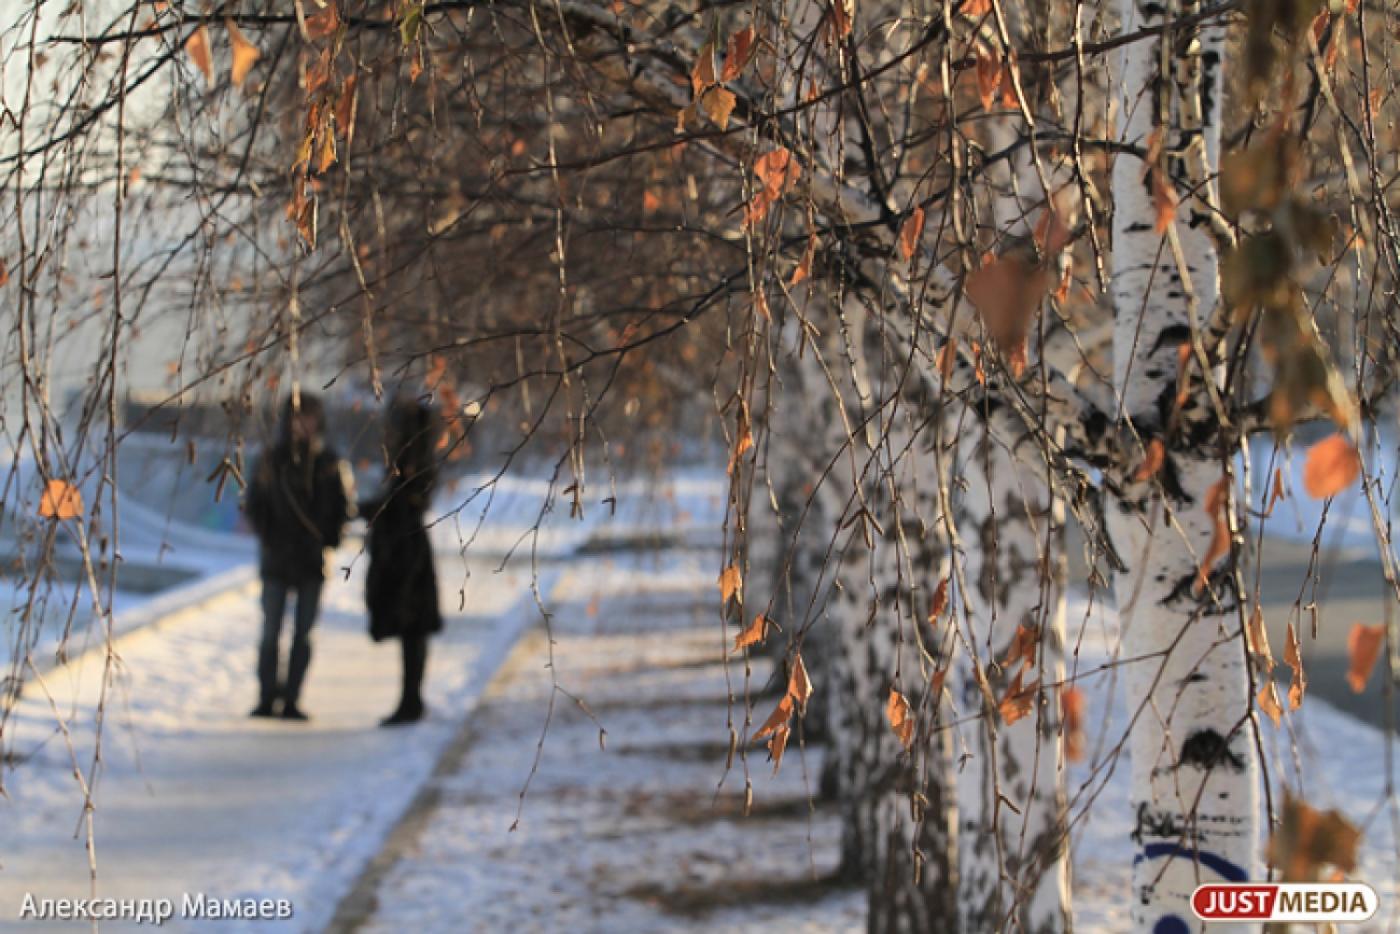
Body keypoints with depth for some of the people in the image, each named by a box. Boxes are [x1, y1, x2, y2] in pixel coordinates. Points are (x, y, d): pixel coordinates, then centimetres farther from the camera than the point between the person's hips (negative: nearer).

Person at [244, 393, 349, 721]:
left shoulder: (327, 462, 3)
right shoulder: (271, 460, 0)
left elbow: (339, 507, 6)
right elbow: (255, 505, 2)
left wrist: (328, 540, -5)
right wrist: (268, 538, -7)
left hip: (312, 560, 1)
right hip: (276, 559, -1)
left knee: (303, 634, 3)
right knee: (271, 632, 0)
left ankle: (291, 700, 7)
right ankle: (266, 698, 7)